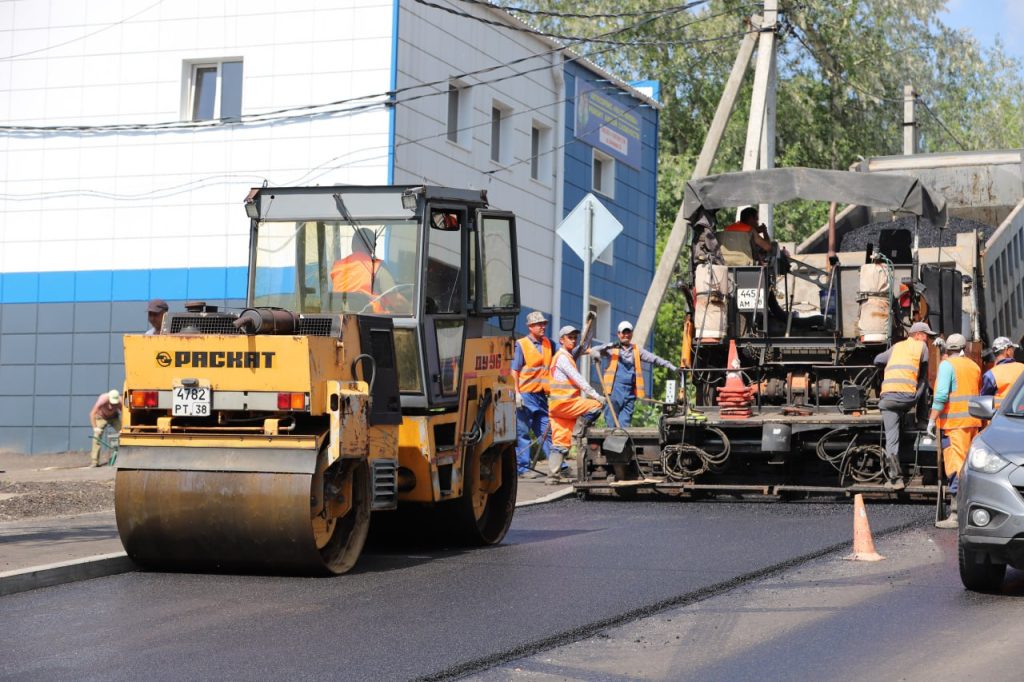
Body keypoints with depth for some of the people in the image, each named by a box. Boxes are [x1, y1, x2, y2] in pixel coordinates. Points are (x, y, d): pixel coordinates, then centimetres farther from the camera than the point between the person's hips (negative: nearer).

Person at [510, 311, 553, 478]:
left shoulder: (548, 343, 13)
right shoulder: (521, 344, -3)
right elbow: (514, 370, -6)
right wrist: (517, 393, -14)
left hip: (541, 395, 6)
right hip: (525, 395, -6)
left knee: (546, 431, 9)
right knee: (522, 432, -1)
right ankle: (523, 467, 2)